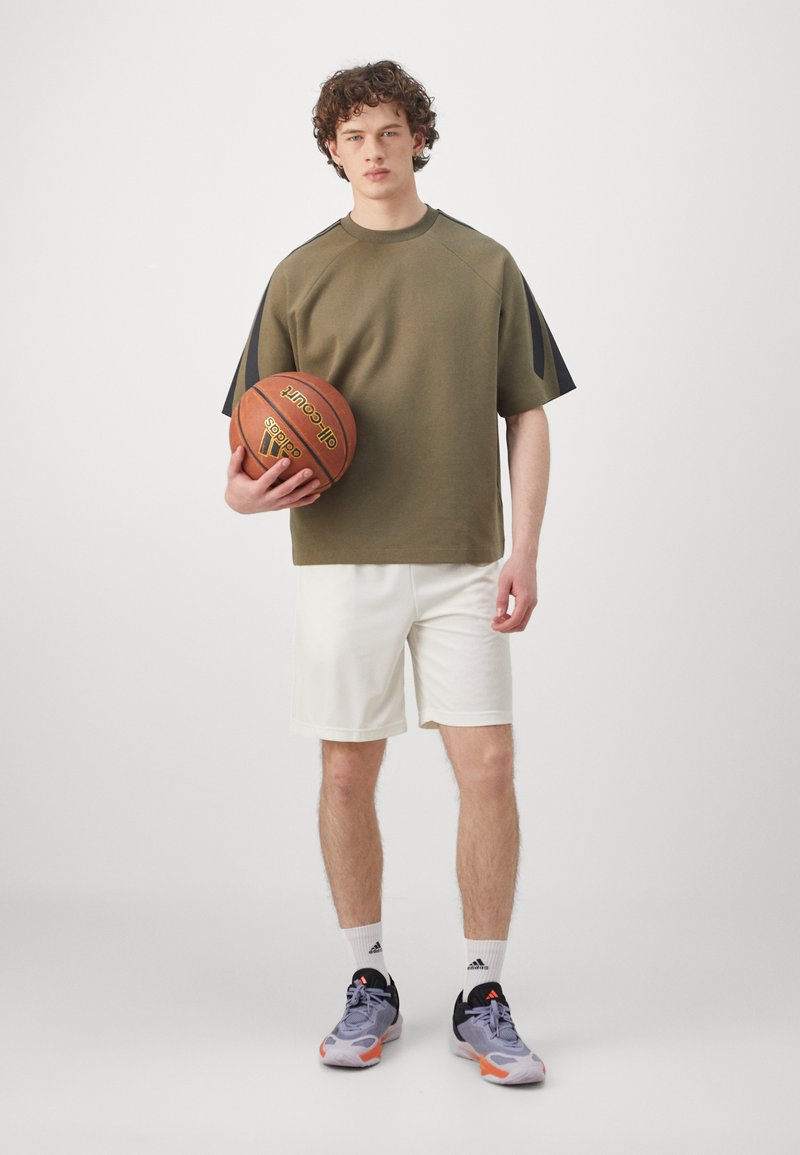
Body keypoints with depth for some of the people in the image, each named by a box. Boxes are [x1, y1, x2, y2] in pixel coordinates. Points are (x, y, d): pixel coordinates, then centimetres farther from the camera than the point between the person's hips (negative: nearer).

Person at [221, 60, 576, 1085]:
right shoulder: (301, 276, 7)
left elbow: (528, 416, 7)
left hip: (464, 565, 0)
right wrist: (243, 489, -16)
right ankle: (368, 987, 22)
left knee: (489, 769, -4)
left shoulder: (486, 266, 8)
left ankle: (482, 1000, 10)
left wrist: (524, 552, -4)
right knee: (347, 775, 5)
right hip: (342, 561, 0)